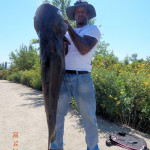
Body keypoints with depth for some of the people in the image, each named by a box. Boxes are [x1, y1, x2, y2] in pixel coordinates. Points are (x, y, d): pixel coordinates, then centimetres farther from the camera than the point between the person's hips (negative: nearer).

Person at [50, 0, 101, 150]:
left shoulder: (93, 29, 6)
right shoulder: (66, 32, 21)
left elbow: (84, 49, -12)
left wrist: (69, 28, -6)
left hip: (82, 78, -4)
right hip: (62, 77, 4)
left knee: (89, 118, 3)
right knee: (57, 114, 8)